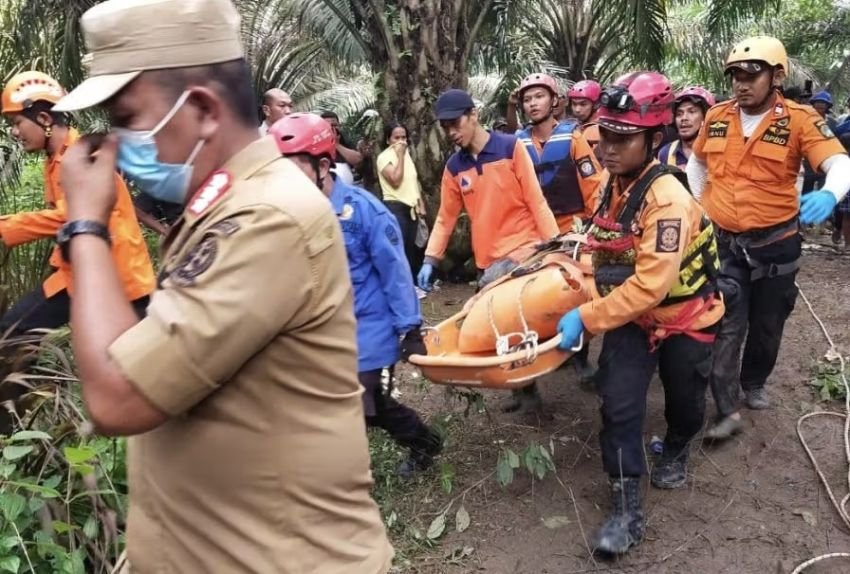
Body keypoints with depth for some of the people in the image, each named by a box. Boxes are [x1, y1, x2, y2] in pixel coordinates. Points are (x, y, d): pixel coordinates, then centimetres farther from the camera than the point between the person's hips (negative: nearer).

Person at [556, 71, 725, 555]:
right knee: (619, 406, -6)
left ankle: (676, 453, 52)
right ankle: (627, 512, 5)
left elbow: (650, 284, -35)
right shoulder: (614, 183, -6)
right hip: (630, 316, 5)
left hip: (685, 318, -5)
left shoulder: (669, 199, -31)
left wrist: (585, 318, -33)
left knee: (684, 402, 18)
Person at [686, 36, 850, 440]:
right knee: (725, 324, -3)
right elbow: (697, 162, 17)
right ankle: (727, 411, 3)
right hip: (722, 240, 1)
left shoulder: (800, 119, -11)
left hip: (775, 241, -1)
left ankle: (754, 383, 40)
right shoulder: (717, 117, 0)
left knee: (767, 323, 16)